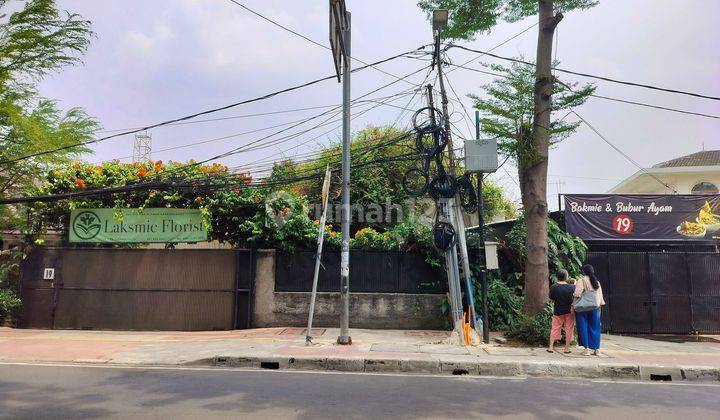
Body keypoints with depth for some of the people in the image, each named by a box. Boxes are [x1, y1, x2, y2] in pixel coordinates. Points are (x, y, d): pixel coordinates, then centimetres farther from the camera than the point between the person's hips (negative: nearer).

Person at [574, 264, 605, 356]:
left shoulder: (581, 281, -9)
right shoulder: (597, 282, 9)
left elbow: (577, 294, -16)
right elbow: (600, 297, 12)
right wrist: (599, 307, 17)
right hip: (595, 308, 5)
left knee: (583, 328, 2)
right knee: (594, 328, 11)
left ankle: (587, 348, 0)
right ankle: (597, 349, 12)